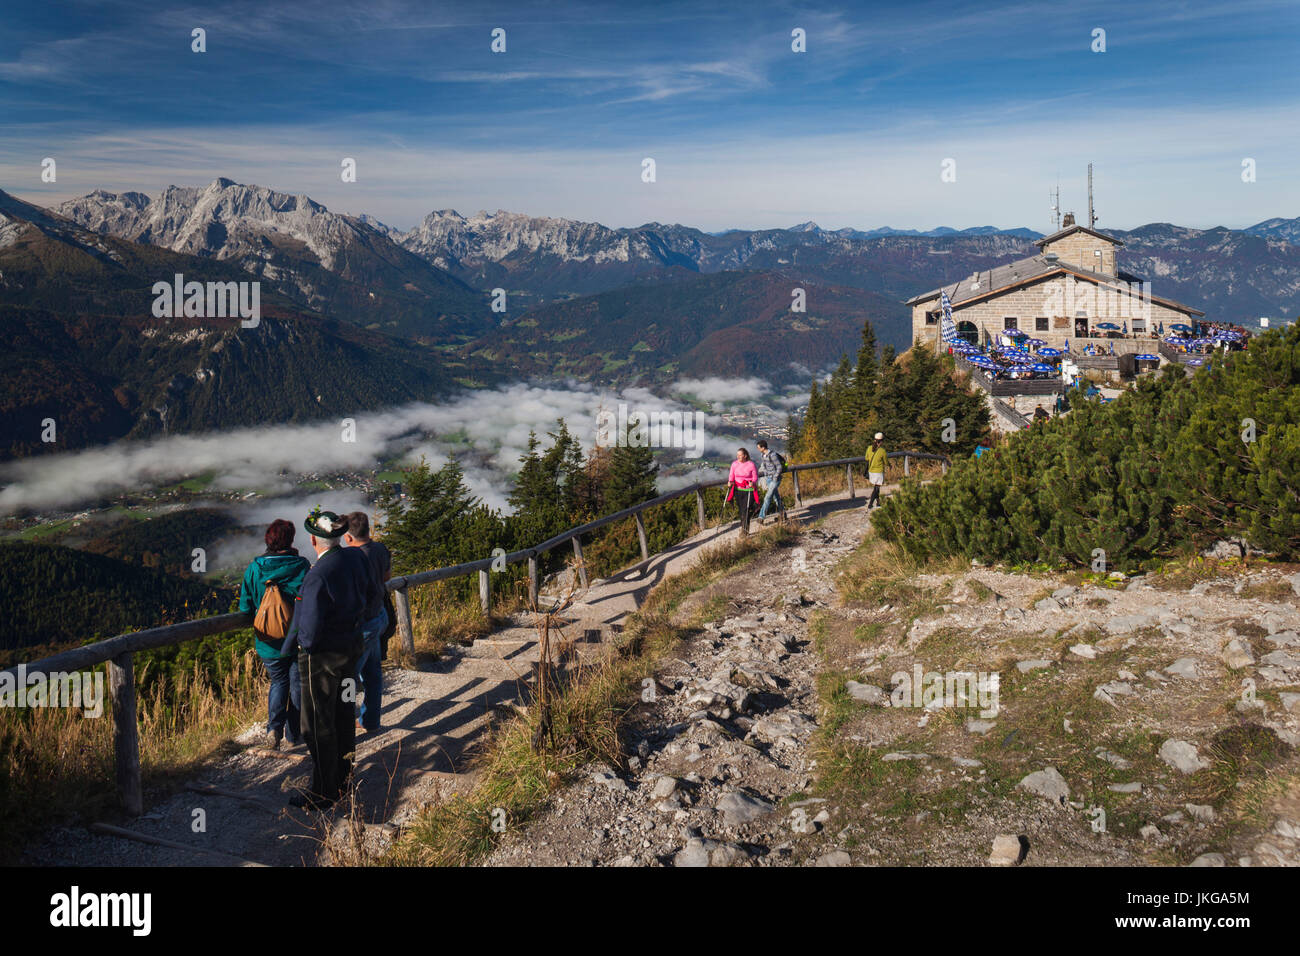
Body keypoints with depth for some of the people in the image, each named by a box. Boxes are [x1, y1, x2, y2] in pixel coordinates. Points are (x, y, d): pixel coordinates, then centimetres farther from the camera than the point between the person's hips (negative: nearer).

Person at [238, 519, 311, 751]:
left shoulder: (254, 568, -9)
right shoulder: (302, 565, -12)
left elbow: (246, 607, -4)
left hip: (269, 641, 1)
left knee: (278, 682, 20)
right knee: (297, 684, 14)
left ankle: (274, 727, 1)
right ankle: (294, 734, 20)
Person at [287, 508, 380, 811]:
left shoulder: (317, 576, -29)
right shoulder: (356, 557, -6)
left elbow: (311, 632, -27)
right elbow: (371, 593, 11)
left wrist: (300, 641, -6)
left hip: (322, 655, -8)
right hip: (352, 647, 8)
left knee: (318, 725, 7)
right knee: (344, 715, 22)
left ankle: (324, 793, 18)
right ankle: (344, 778, 38)